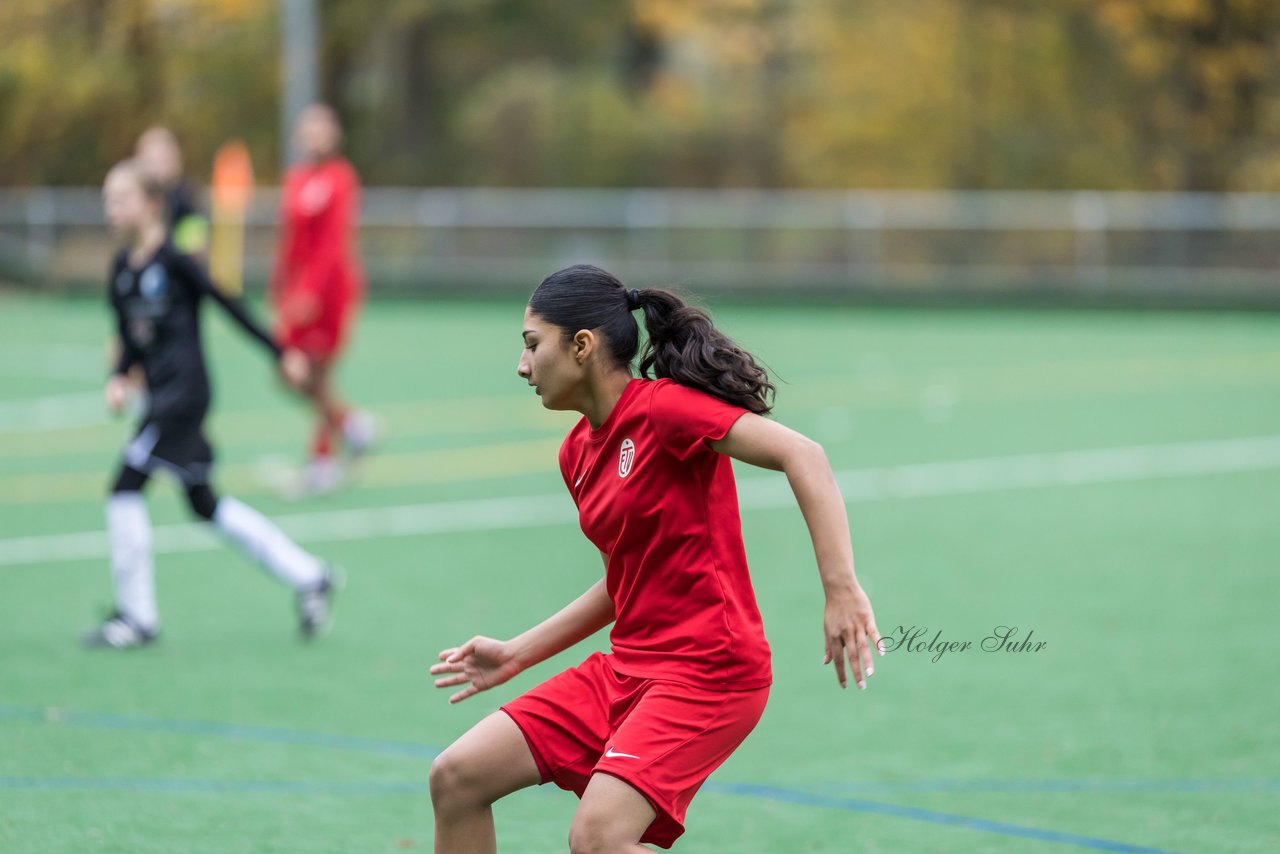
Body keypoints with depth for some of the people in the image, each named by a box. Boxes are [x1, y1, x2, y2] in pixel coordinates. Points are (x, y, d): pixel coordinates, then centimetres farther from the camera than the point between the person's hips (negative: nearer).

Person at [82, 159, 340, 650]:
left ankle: (136, 615, -4)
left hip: (184, 392, -8)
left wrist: (280, 354, 0)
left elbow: (228, 305, -6)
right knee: (204, 504, 13)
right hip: (161, 395, 8)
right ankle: (308, 575, 23)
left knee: (126, 487, -12)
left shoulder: (175, 261, -12)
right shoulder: (121, 270, 9)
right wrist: (119, 378, -2)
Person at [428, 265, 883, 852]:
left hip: (706, 671, -9)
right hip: (627, 668, 9)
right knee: (457, 778, 2)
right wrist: (518, 653, 20)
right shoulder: (577, 453, 12)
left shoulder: (662, 407, -15)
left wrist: (841, 588, -32)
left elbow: (801, 455, -24)